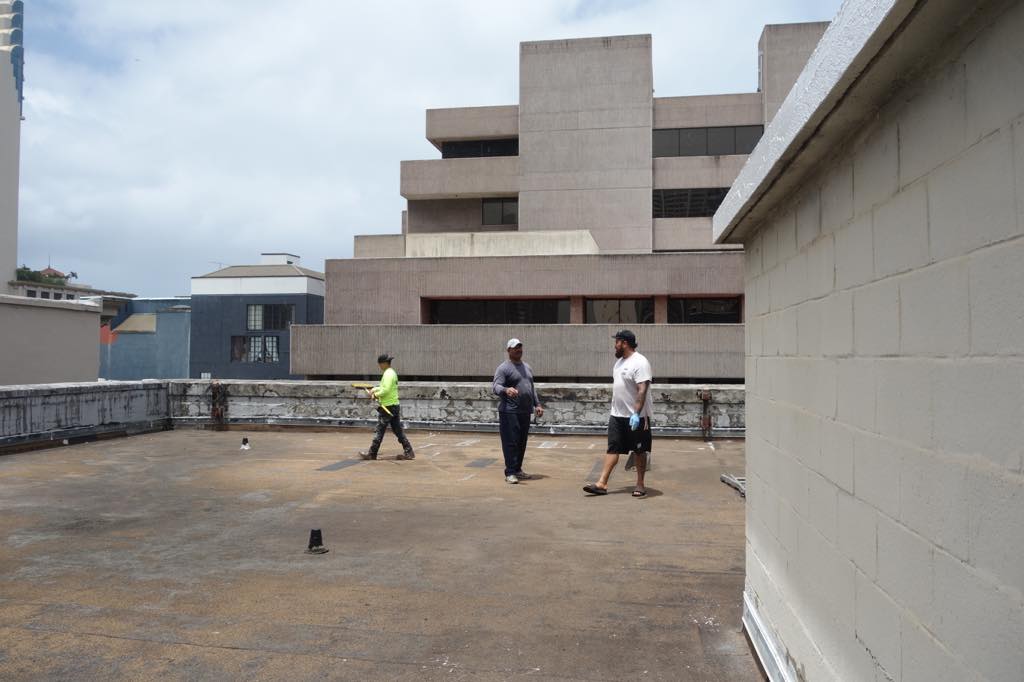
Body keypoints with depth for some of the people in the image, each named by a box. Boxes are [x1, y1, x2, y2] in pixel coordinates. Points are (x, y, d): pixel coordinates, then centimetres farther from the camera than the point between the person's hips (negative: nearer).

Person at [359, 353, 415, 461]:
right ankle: (408, 452, 6)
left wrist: (376, 395, -10)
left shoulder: (388, 374, -14)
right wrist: (375, 389, 14)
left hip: (387, 407, -10)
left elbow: (386, 390, -24)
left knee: (379, 431, -1)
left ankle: (372, 454, 7)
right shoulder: (392, 373, 17)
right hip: (395, 406, 10)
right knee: (398, 430, 9)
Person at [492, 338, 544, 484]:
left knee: (522, 443, 11)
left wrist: (537, 404, 16)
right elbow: (496, 387, -17)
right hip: (509, 412, -7)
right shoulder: (503, 368, -5)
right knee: (510, 442, -7)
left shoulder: (527, 367, 19)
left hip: (525, 412, 7)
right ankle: (510, 473, -4)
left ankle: (518, 470, 20)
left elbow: (532, 388, 25)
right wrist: (506, 390, -38)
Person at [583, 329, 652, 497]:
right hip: (617, 415, 8)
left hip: (635, 416, -8)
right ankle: (602, 484, 5)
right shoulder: (620, 361, 13)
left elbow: (642, 390, -24)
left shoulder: (640, 362, -16)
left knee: (639, 451, 5)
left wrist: (636, 414, -30)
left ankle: (640, 485, 16)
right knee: (612, 448, 5)